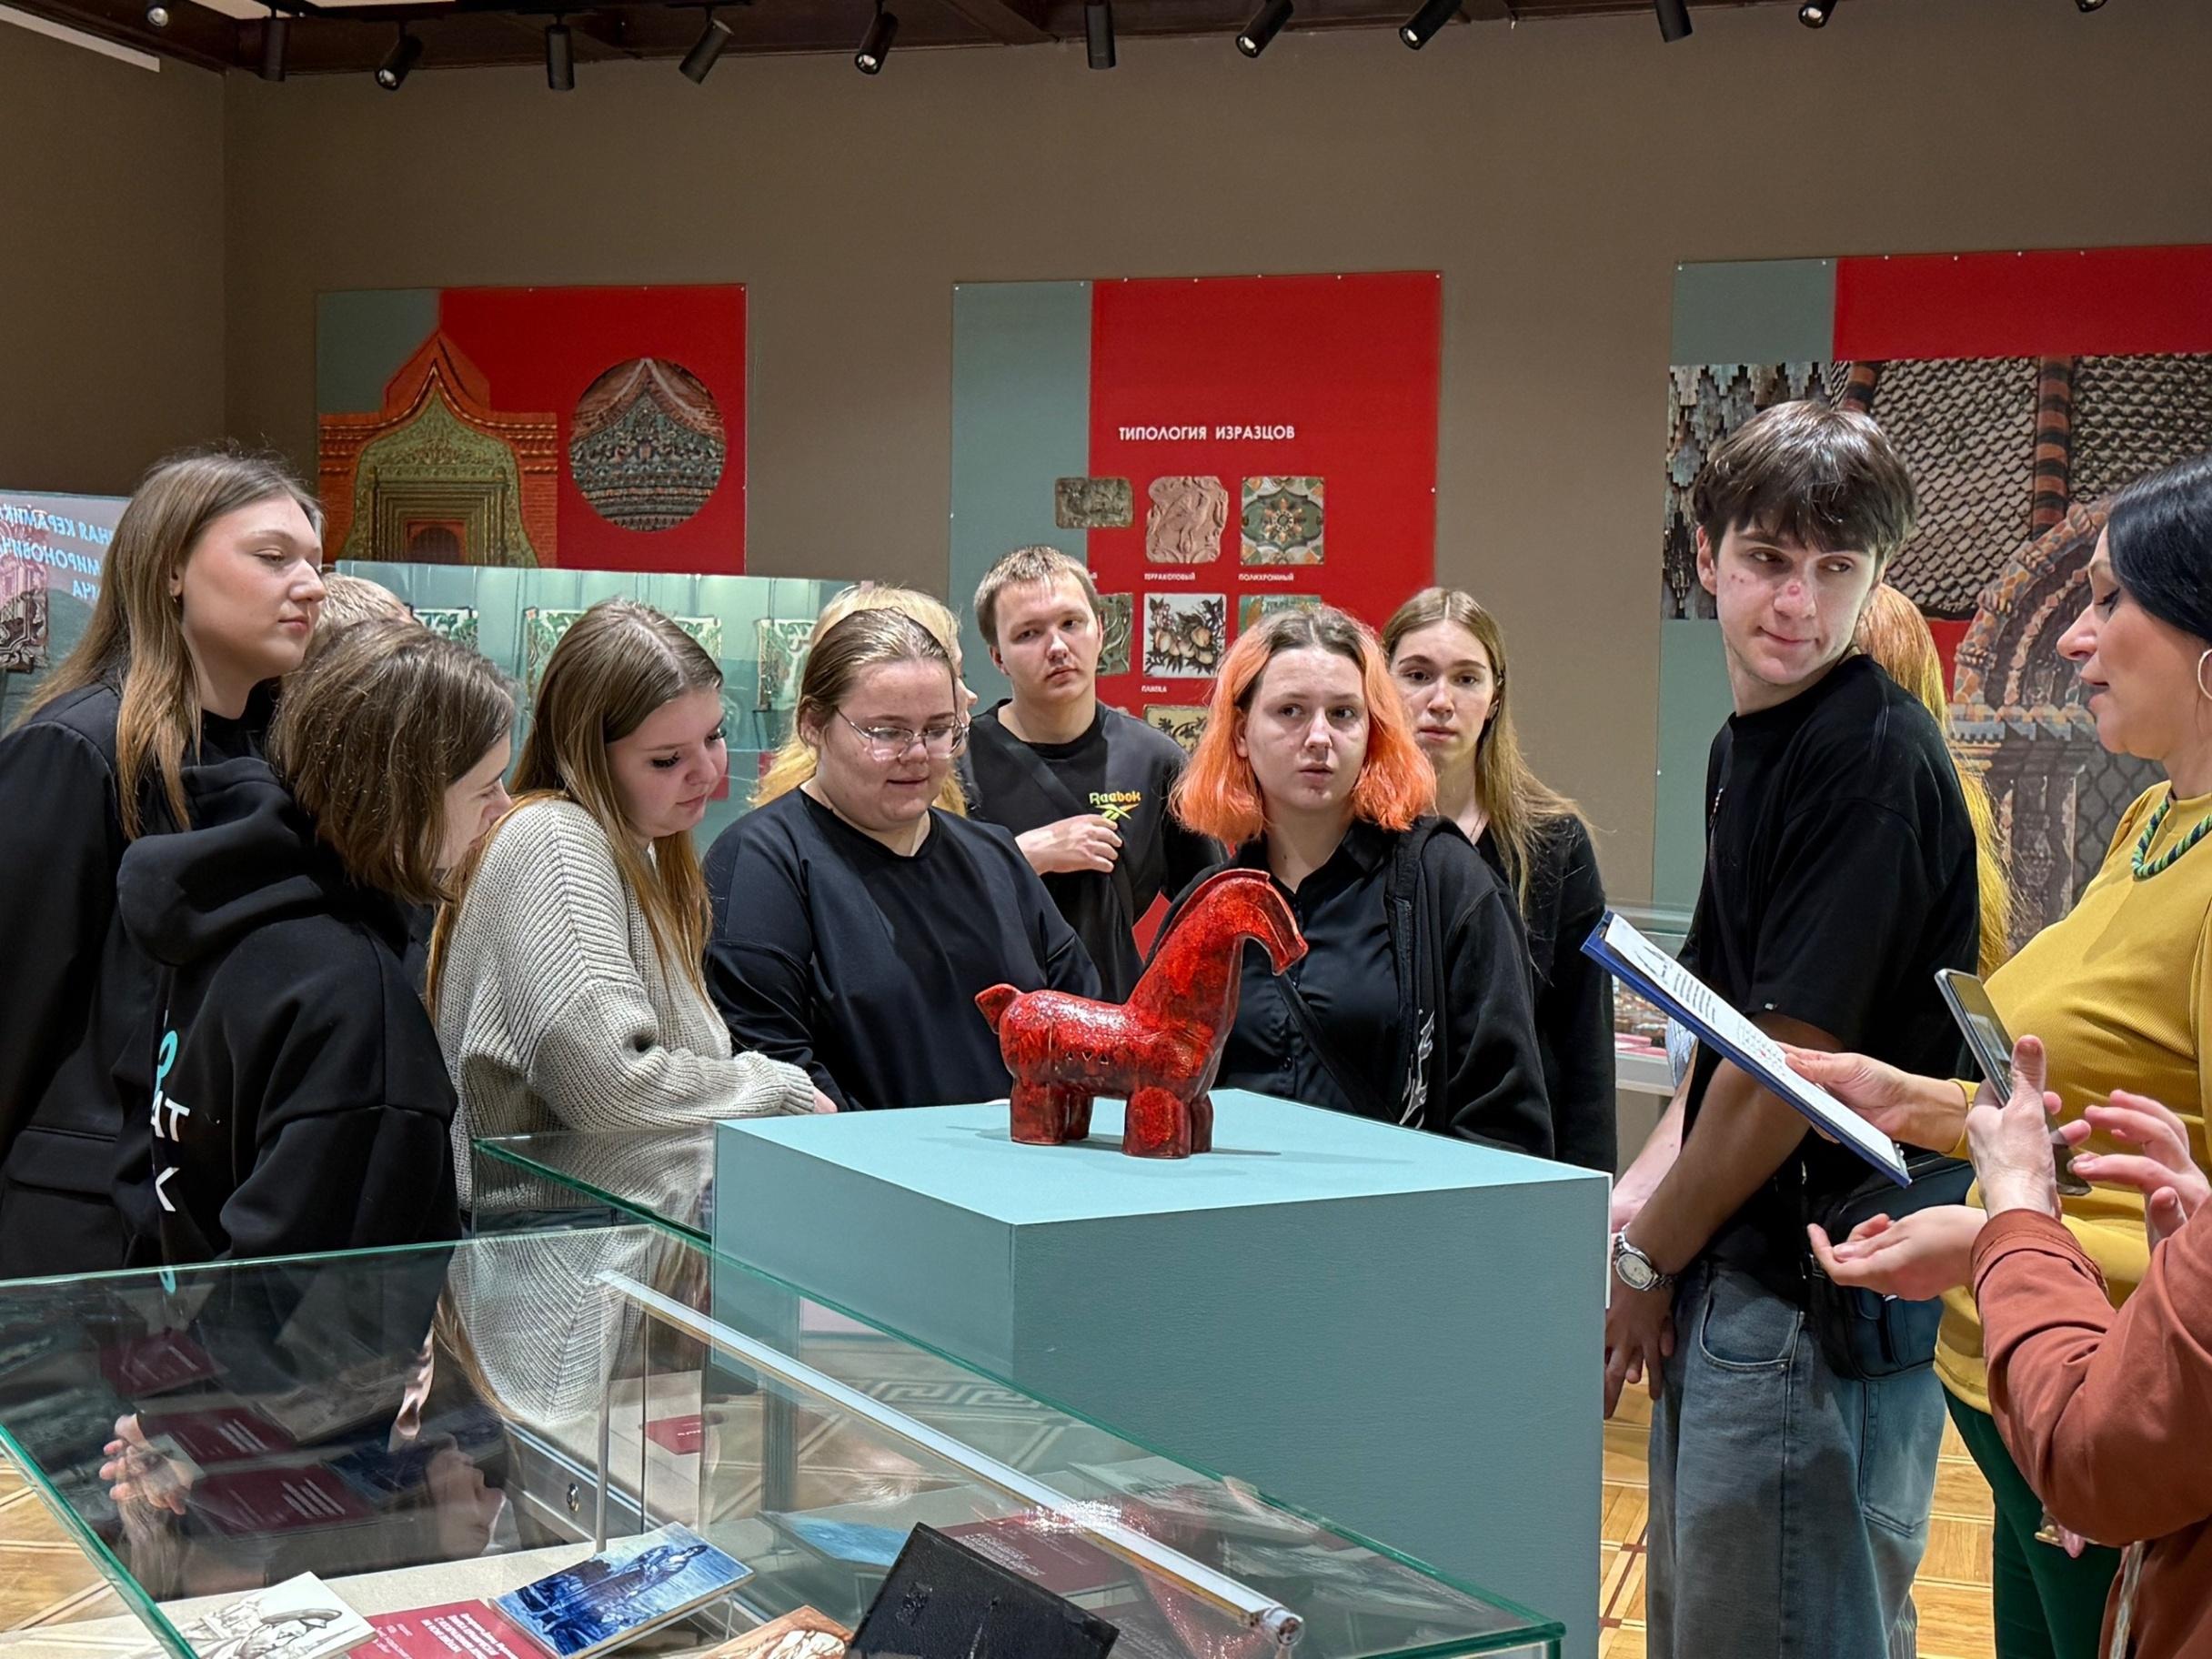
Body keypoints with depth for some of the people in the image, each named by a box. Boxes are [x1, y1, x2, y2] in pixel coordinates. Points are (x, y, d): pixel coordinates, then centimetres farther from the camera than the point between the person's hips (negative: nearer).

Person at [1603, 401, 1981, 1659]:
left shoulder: (1874, 760, -17)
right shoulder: (1751, 742, 12)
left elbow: (1795, 1054, -18)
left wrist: (1646, 1263, -8)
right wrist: (1652, 1226, 8)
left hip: (1824, 1294, -9)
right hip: (1739, 1276, 9)